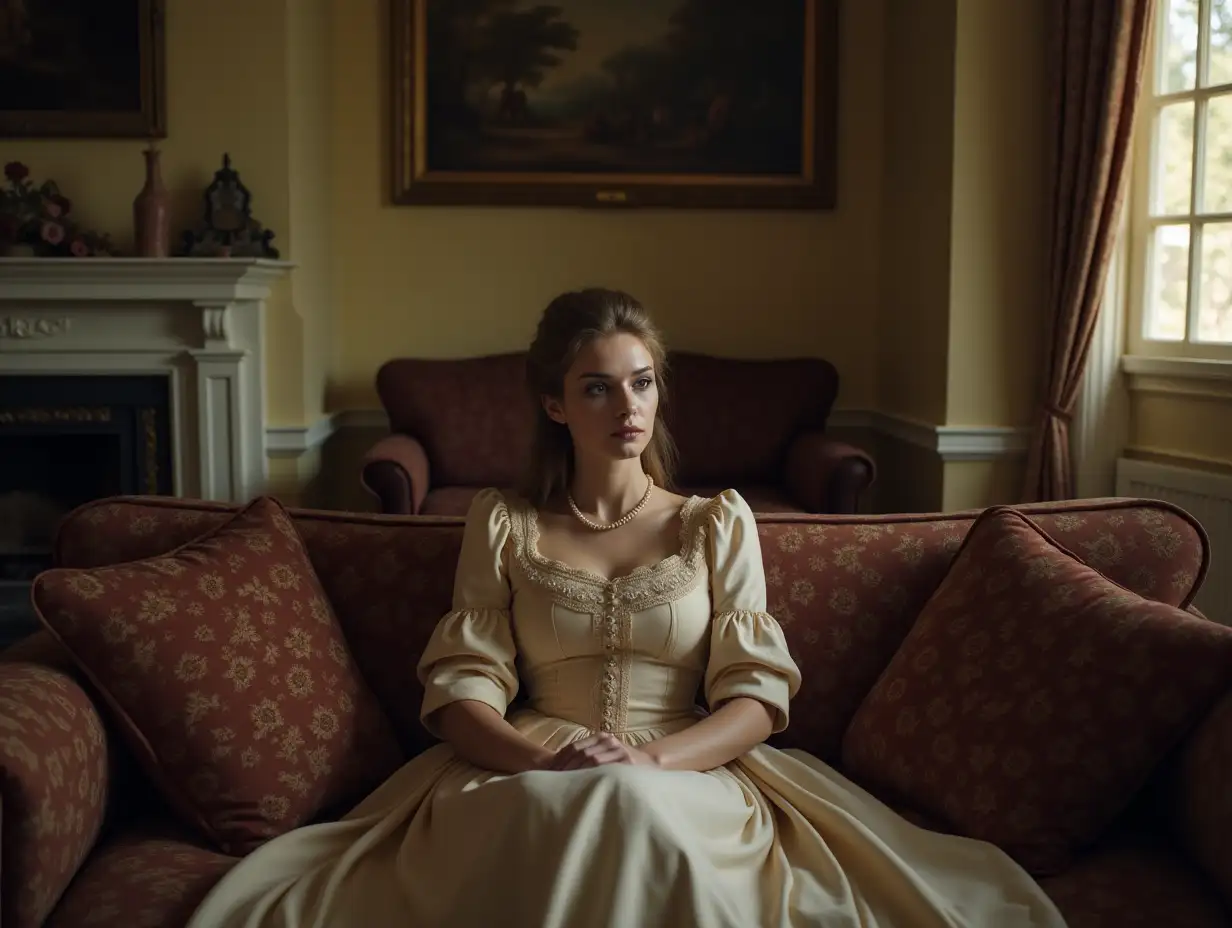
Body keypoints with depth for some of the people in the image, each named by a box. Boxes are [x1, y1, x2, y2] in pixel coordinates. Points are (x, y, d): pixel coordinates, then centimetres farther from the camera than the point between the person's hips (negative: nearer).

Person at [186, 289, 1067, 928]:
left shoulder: (719, 523, 11)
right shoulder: (502, 523, 12)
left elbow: (756, 694, 3)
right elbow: (460, 687, 3)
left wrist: (652, 760, -17)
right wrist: (542, 759, -19)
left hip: (689, 776, 0)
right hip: (525, 780, 1)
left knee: (638, 807, -38)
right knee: (556, 817, -38)